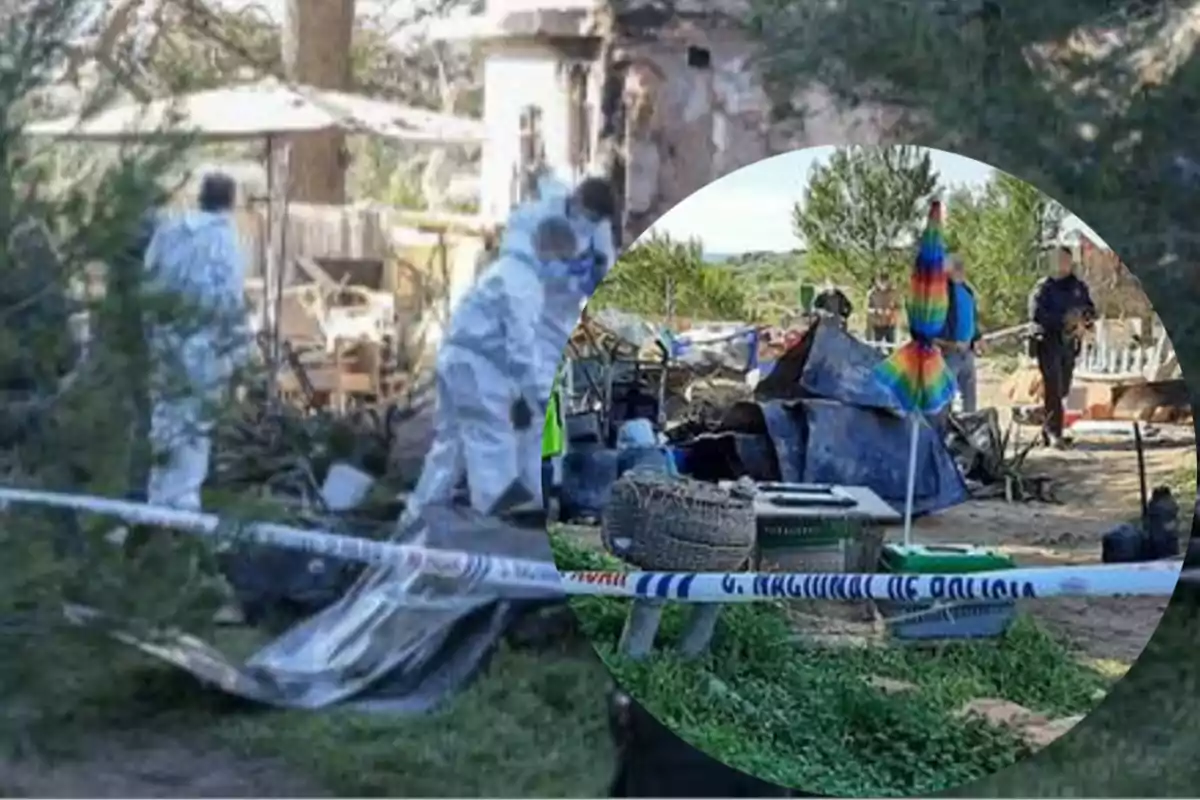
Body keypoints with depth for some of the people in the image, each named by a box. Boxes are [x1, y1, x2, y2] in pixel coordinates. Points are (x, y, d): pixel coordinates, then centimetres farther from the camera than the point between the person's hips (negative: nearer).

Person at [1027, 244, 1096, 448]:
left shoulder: (1079, 287, 10)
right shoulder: (1044, 287, -5)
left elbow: (1091, 310, 15)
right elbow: (1036, 314, -16)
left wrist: (1083, 321, -8)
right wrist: (1063, 320, -23)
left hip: (1069, 343, 6)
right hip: (1048, 342, -6)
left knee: (1063, 389, 12)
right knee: (1053, 389, -12)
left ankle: (1048, 427, 28)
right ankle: (1054, 433, -11)